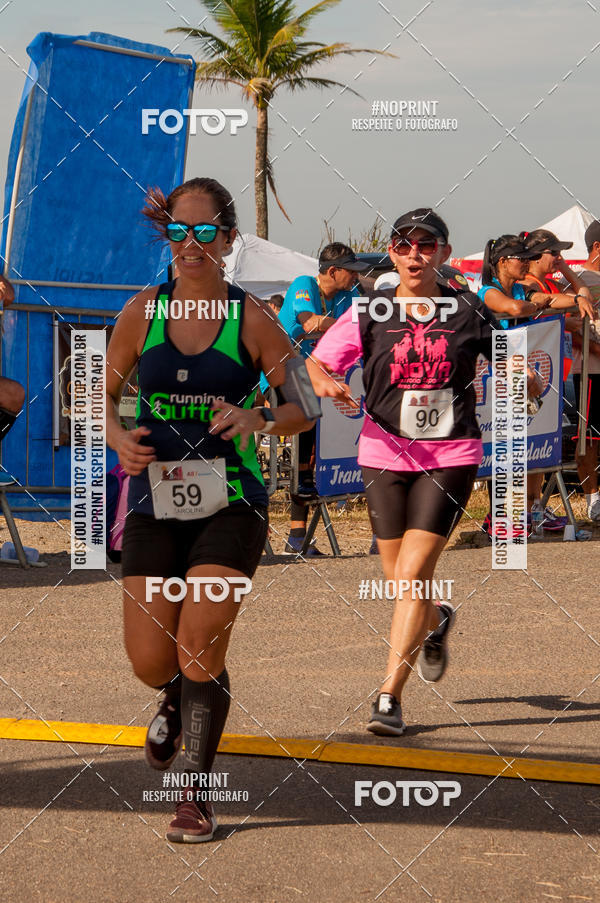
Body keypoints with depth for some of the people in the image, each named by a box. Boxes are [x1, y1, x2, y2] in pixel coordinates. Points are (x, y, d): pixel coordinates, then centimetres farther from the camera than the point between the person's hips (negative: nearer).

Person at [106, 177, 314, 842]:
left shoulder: (251, 319, -3)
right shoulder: (143, 311, 2)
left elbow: (305, 409, 2)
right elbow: (104, 390, 14)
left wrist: (259, 419, -19)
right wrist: (118, 436, -7)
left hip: (230, 501, -2)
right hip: (155, 498, 2)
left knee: (200, 647, -15)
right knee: (151, 663, -1)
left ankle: (197, 796, 1)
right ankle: (176, 701, 38)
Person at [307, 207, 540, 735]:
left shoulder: (467, 310, 1)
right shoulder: (369, 314, 1)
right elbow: (313, 364, 3)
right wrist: (325, 382, -20)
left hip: (450, 457, -2)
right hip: (386, 454, 2)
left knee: (412, 575, -13)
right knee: (401, 581, 11)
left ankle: (390, 698, -8)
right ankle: (437, 623, 48)